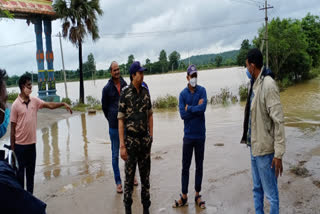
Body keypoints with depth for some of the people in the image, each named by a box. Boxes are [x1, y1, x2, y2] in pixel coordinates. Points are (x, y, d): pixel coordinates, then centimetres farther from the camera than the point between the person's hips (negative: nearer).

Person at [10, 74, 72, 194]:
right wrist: (12, 147, -6)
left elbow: (49, 105, 6)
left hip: (32, 143, 5)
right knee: (20, 172, 6)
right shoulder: (15, 105, -11)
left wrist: (63, 104, -11)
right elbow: (13, 128, -8)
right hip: (20, 145, -5)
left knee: (31, 172, 15)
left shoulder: (34, 101, 3)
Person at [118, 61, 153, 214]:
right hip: (131, 140, -4)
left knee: (145, 174, 12)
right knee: (129, 175, 7)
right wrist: (122, 146, -14)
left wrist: (151, 137, 7)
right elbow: (121, 121, -9)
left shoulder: (145, 92, 5)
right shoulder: (125, 93, -9)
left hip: (145, 140, 4)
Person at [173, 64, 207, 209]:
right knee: (185, 166, 6)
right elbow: (182, 114, -12)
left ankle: (197, 195, 23)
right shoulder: (183, 94, -1)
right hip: (188, 135, 0)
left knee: (199, 166, 10)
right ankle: (184, 196, 17)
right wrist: (196, 108, -12)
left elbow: (203, 107, -19)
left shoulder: (202, 90, -2)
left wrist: (189, 108, -11)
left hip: (200, 135, 0)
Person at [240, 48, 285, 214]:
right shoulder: (255, 84, 8)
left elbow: (278, 121, -21)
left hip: (265, 149, -9)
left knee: (271, 193, 4)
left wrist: (278, 154, -21)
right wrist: (250, 140, 16)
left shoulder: (268, 85, -19)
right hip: (254, 146, 9)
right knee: (257, 189, 20)